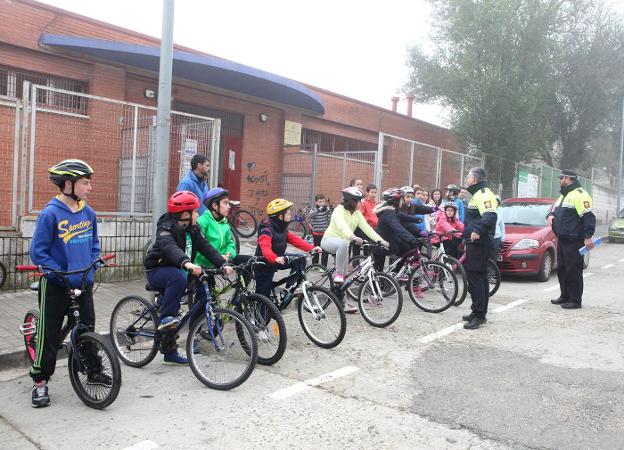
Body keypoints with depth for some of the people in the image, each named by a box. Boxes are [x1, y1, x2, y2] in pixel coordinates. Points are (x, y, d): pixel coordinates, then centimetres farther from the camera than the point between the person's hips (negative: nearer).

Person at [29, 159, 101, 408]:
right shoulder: (50, 214, -16)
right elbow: (37, 252, -14)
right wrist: (62, 273, -19)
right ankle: (40, 382, 20)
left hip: (84, 284, 5)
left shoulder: (88, 213, 1)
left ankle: (93, 371, 31)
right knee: (49, 335, 5)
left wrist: (91, 268, 0)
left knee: (88, 328, 15)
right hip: (56, 286, -5)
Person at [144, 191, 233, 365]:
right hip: (157, 270, -7)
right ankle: (165, 318, -29)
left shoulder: (193, 229, 1)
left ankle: (170, 353, 19)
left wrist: (223, 264, -25)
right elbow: (170, 247, -42)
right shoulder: (166, 228, -21)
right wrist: (187, 263, -61)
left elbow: (207, 248, -8)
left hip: (176, 272, 7)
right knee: (179, 277, -38)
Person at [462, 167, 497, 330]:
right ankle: (479, 313, 23)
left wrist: (477, 230, -42)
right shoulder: (479, 194, 20)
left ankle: (478, 315, -9)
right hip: (476, 242, 11)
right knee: (479, 277, 15)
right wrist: (469, 232, 31)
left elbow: (490, 215, -30)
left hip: (478, 242, -11)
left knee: (475, 277, -11)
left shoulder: (483, 194, -14)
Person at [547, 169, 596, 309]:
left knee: (573, 271, -5)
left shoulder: (579, 194, -13)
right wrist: (551, 215, 6)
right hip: (562, 240, 10)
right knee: (561, 269, 14)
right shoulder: (564, 195, 19)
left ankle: (575, 300, 1)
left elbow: (588, 216, -19)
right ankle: (565, 296, 25)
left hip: (573, 241, -10)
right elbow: (555, 211, 30)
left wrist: (588, 236, -24)